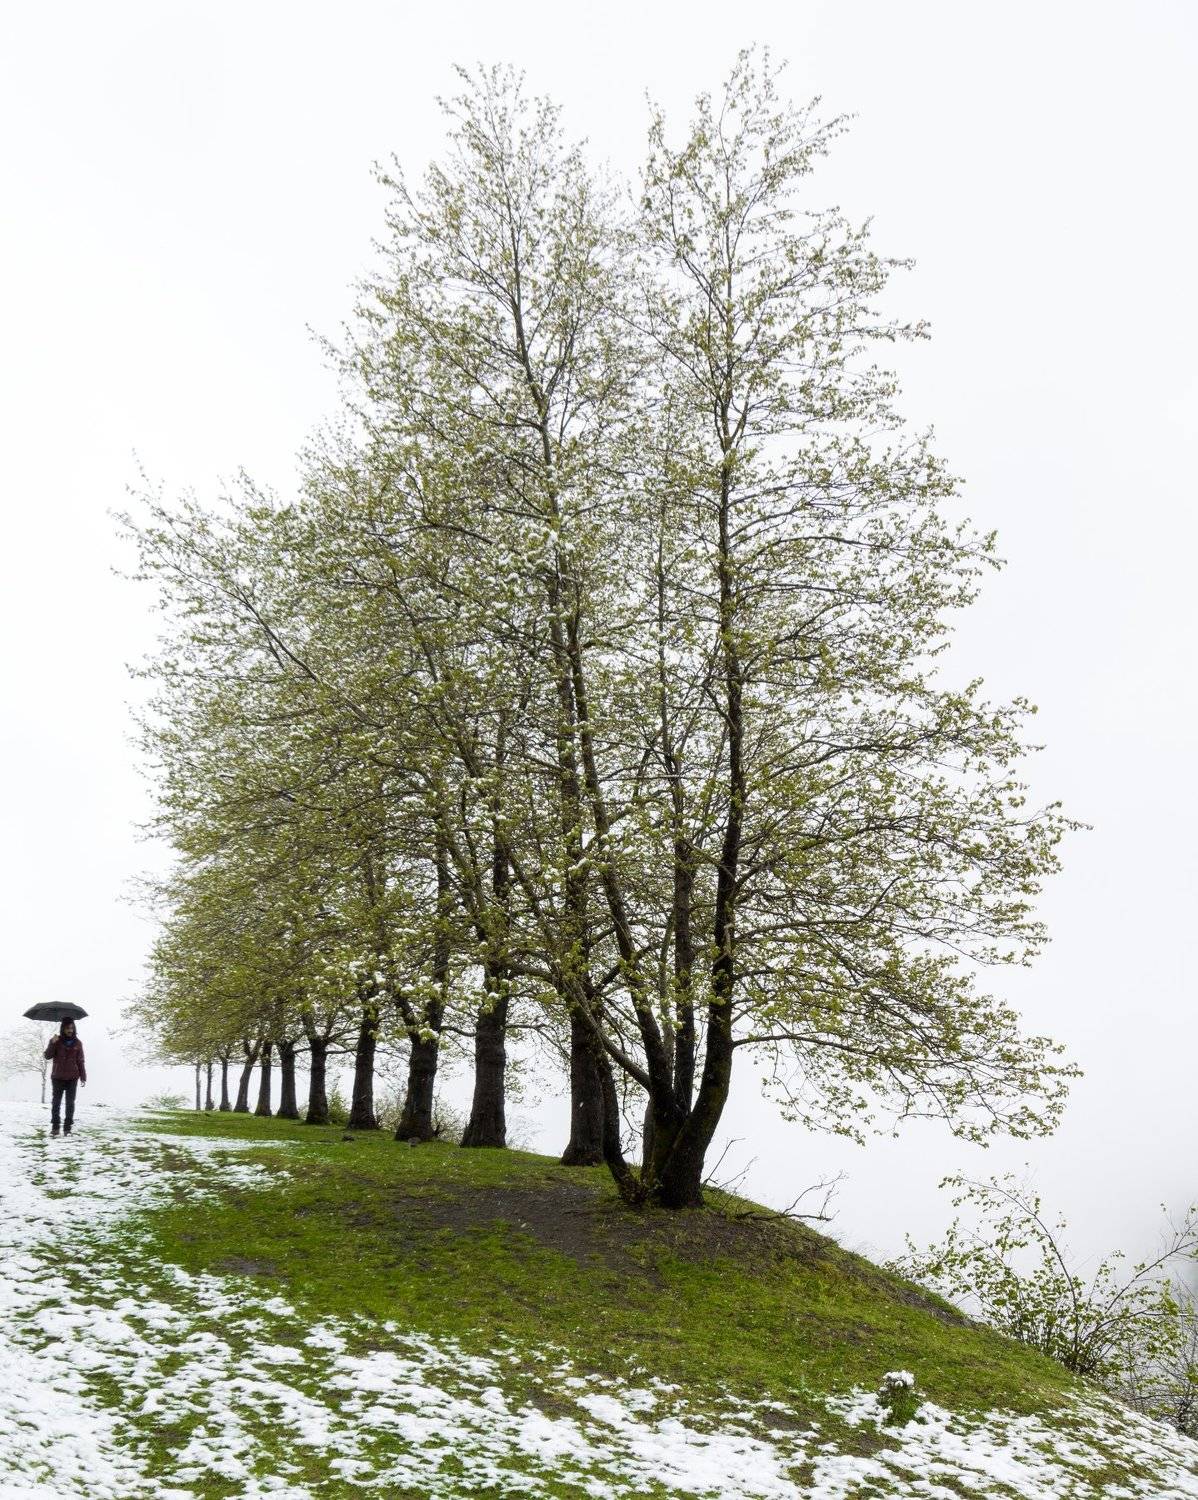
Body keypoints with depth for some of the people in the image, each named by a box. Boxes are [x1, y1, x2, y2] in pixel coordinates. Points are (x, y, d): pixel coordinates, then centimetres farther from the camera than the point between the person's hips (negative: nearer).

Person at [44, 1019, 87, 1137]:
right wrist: (52, 1044, -21)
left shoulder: (77, 1043, 4)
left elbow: (80, 1061, 5)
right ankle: (55, 1127, 8)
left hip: (72, 1077, 1)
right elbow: (48, 1056, -6)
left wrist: (83, 1077, -1)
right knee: (56, 1102, 1)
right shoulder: (56, 1041, 2)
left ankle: (67, 1128, 4)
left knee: (70, 1103, 0)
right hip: (57, 1077, 0)